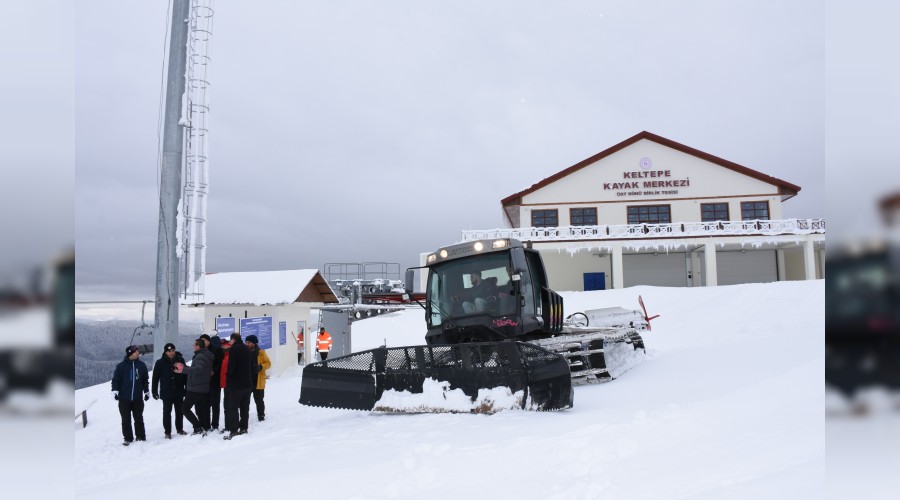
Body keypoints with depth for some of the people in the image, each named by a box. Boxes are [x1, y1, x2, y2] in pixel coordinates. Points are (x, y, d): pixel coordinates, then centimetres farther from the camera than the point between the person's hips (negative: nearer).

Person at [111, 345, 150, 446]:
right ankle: (128, 438, 14)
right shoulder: (121, 366, -4)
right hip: (124, 399, -2)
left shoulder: (141, 365, 4)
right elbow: (115, 379, -2)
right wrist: (115, 391, -12)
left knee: (139, 418, 8)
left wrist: (146, 391, 14)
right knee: (126, 420, 5)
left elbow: (145, 380, 13)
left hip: (137, 398, 2)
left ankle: (141, 437, 16)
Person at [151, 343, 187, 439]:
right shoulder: (160, 362, -4)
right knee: (167, 412, 4)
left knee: (180, 411, 10)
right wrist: (154, 391, -3)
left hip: (179, 392, 2)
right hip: (166, 392, -2)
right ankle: (167, 432, 12)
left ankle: (180, 429, 24)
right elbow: (155, 378, -1)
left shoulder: (180, 360, 1)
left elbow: (185, 375, 7)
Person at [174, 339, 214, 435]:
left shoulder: (200, 356, -15)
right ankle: (205, 428, 12)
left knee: (185, 408, -4)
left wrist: (184, 369, -40)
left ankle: (198, 427, -10)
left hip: (196, 388, -10)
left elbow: (198, 369, -34)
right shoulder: (207, 356, 16)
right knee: (200, 409, 13)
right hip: (204, 388, 10)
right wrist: (184, 367, 24)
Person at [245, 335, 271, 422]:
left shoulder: (261, 353, -3)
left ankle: (261, 415, 24)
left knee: (259, 399, 8)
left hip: (258, 381, -3)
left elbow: (268, 363, -2)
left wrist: (261, 367, -20)